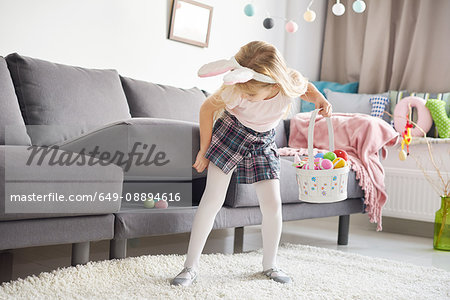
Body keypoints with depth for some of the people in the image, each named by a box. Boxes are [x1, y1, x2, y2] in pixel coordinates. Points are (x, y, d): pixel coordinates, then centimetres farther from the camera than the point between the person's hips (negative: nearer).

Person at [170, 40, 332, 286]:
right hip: (230, 133, -2)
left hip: (263, 142, 3)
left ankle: (269, 265, 21)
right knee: (212, 199, -9)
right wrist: (204, 149, -6)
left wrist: (320, 100, -21)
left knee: (272, 205, -2)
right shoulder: (236, 90, -32)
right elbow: (207, 107, -13)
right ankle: (191, 266, 1)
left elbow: (306, 88, 1)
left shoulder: (291, 82, -26)